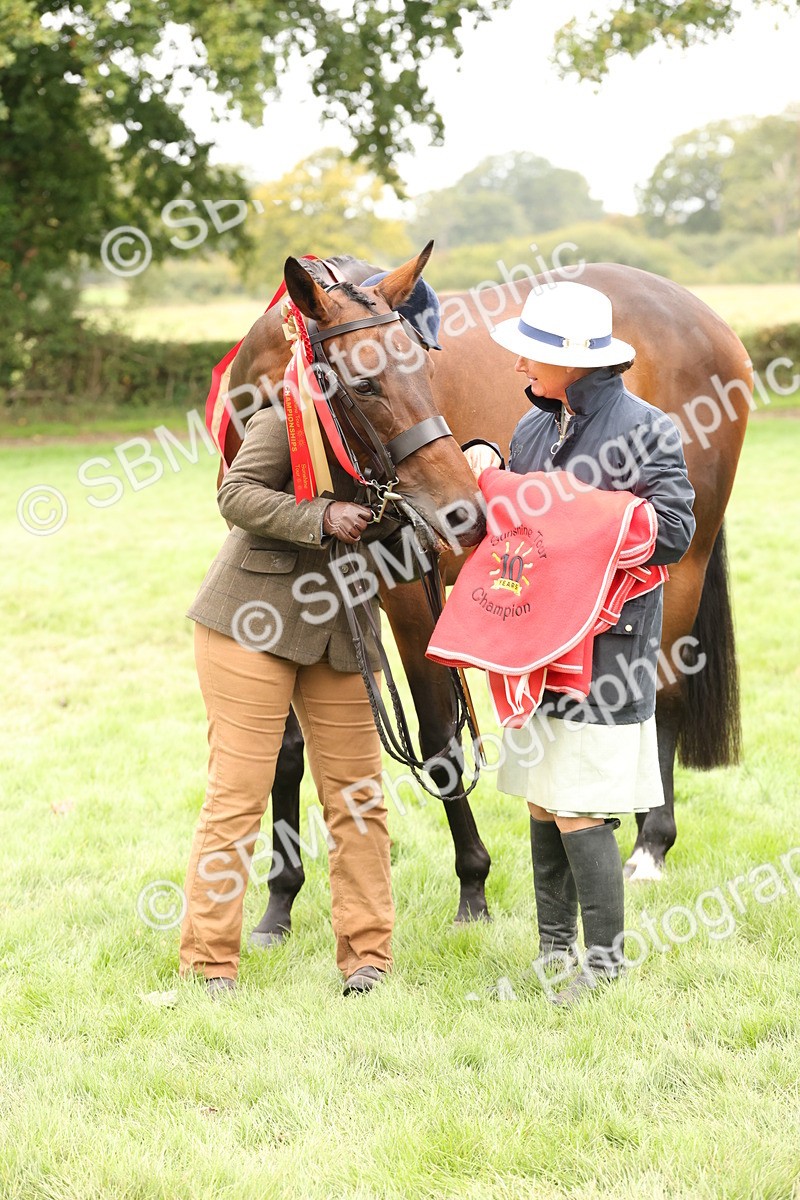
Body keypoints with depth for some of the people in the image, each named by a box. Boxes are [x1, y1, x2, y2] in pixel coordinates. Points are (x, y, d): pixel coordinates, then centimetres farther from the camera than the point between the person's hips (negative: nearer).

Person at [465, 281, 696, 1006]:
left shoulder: (646, 429, -10)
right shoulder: (534, 429, 11)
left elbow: (673, 534, -14)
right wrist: (485, 464, 1)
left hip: (607, 645, -7)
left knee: (579, 812, -7)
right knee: (543, 805, 12)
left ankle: (607, 958, 6)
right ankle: (555, 948, 23)